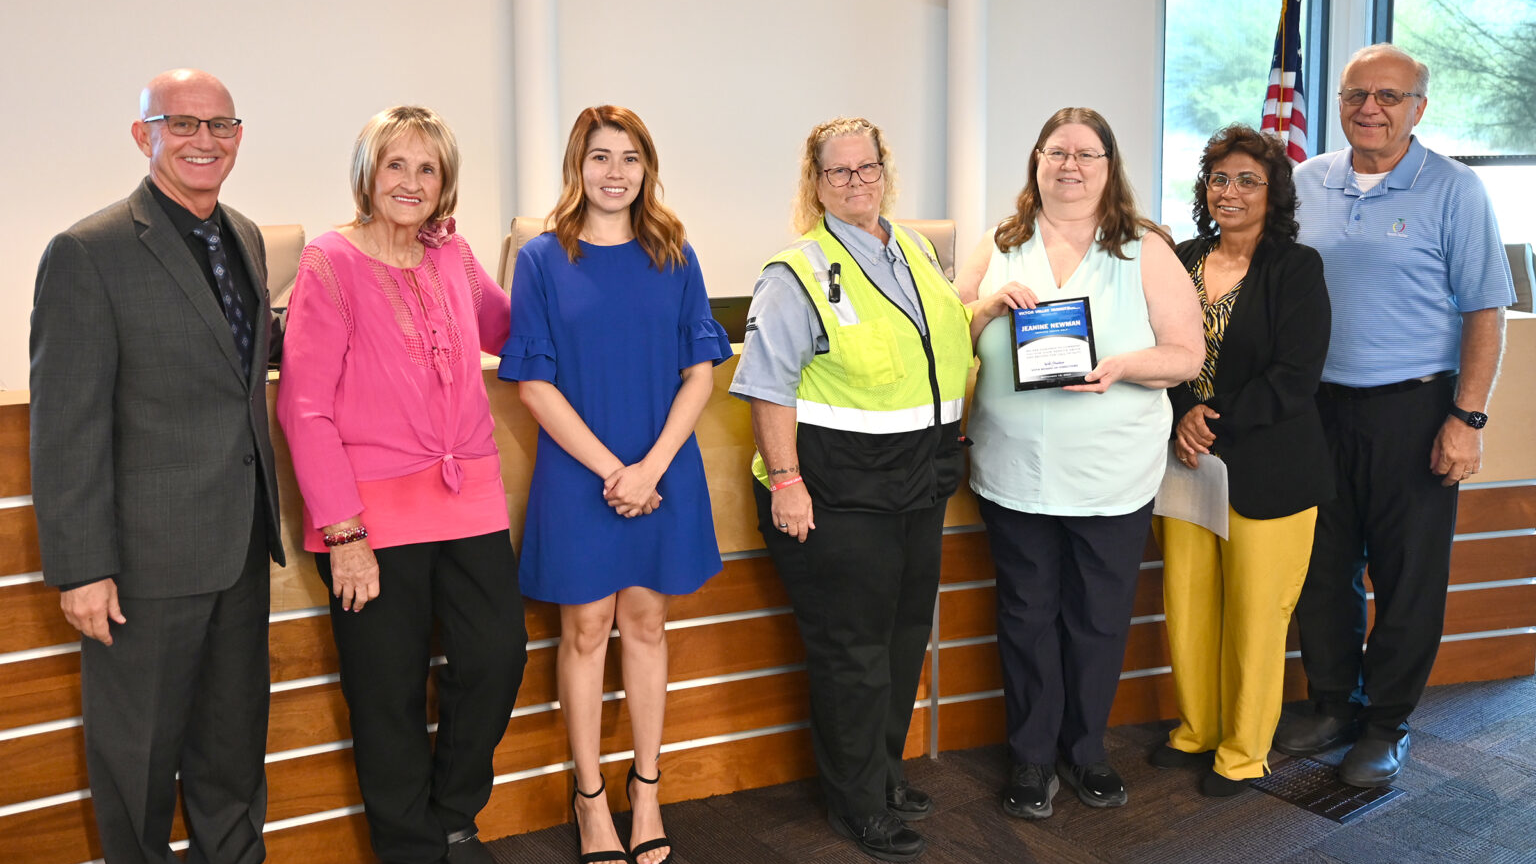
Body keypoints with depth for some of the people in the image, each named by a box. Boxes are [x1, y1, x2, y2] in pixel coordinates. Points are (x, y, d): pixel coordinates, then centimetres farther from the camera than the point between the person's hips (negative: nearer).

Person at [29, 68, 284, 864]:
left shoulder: (246, 238, 9)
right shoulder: (88, 253, -13)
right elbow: (66, 429, -14)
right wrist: (79, 568, -15)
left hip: (241, 544, 6)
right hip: (149, 557, -6)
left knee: (234, 739, 20)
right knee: (139, 750, 11)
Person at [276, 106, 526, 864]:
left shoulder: (452, 255, 8)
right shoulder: (331, 262, -7)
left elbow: (506, 325, 28)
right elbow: (304, 407, -11)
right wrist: (342, 531, -14)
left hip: (469, 499, 5)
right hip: (375, 511, -5)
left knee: (498, 657, 5)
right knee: (390, 694, 7)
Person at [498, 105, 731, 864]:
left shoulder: (673, 258, 3)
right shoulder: (543, 259, -2)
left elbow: (700, 374, 0)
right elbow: (534, 383, -7)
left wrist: (651, 466, -13)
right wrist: (610, 468, -14)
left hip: (663, 475, 2)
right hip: (578, 475, -2)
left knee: (645, 623, 12)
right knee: (586, 629, 8)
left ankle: (645, 790, 27)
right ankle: (590, 797, 23)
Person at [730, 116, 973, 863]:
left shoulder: (915, 251, 13)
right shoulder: (798, 270, -9)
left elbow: (947, 345, 27)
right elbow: (768, 384, -15)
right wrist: (783, 481, -20)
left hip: (918, 484, 7)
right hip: (836, 491, -7)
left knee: (905, 634, 17)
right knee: (852, 648, 2)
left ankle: (884, 774, 37)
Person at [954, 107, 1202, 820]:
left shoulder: (1146, 252, 2)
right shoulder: (999, 249, 7)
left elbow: (1187, 356, -2)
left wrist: (1121, 367, -20)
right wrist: (992, 305, -11)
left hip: (1113, 477, -1)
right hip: (1016, 474, 1)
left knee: (1099, 620, 9)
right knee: (1027, 616, 10)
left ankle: (1085, 749, 30)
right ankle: (1031, 756, 25)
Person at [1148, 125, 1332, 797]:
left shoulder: (1296, 268, -6)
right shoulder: (1181, 261, 8)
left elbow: (1294, 378, -12)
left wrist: (1217, 421, -15)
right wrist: (1184, 416, -9)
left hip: (1267, 469, -4)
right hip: (1187, 460, 4)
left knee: (1254, 612, 4)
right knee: (1186, 603, 10)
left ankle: (1243, 749, 22)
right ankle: (1196, 728, 31)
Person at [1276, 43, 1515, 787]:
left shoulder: (1454, 191, -3)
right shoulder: (1307, 184, 7)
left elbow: (1485, 311, -5)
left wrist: (1468, 418, -12)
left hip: (1412, 410, -3)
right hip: (1317, 409, 4)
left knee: (1408, 577, 5)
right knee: (1322, 566, 11)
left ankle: (1386, 723, 21)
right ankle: (1331, 705, 28)